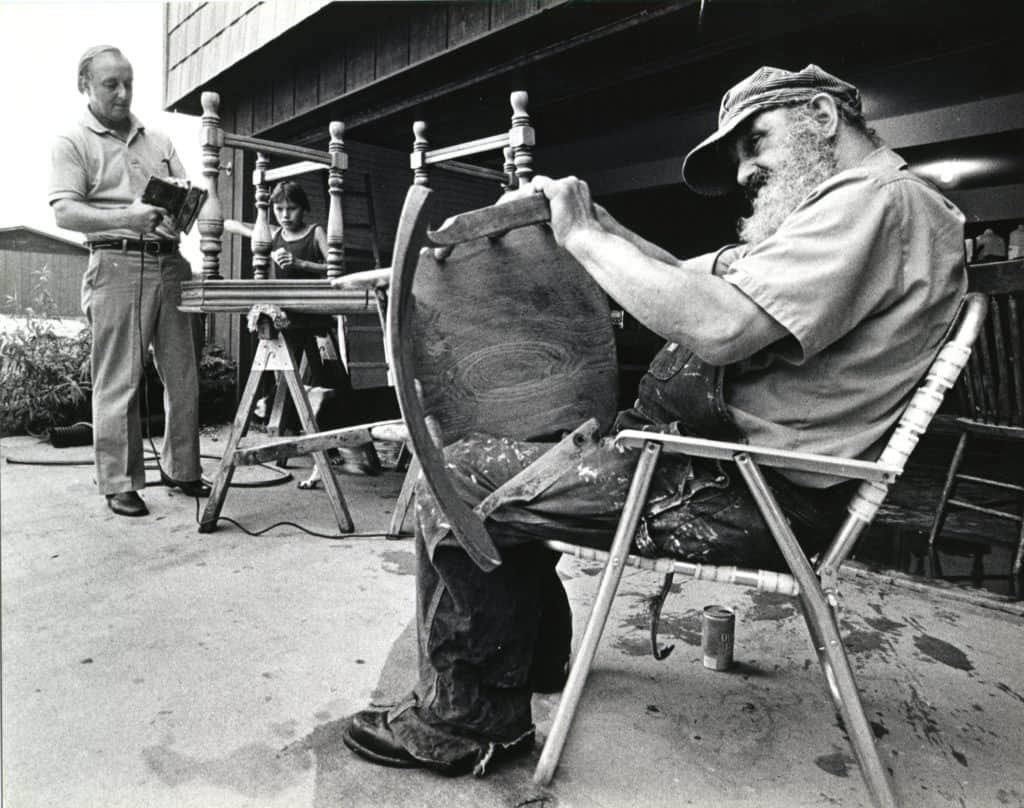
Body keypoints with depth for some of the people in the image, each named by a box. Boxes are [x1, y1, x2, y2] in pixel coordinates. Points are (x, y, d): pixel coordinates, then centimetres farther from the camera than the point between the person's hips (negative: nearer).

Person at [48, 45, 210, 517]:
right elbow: (65, 212, -7)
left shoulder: (158, 141, 20)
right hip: (117, 266, -4)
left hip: (170, 262, 5)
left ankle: (181, 469, 16)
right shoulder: (72, 142, 6)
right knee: (118, 382, -5)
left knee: (183, 376, 5)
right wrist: (127, 218, -23)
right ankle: (119, 483, 3)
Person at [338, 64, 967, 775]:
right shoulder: (853, 209, 22)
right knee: (516, 443, 17)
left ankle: (463, 724, 8)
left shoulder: (881, 199, -12)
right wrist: (592, 220, 10)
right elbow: (692, 279, 20)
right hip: (708, 446, 11)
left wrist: (582, 234, -15)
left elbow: (717, 327, -26)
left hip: (750, 495, -11)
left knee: (458, 481, -10)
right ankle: (529, 662, 26)